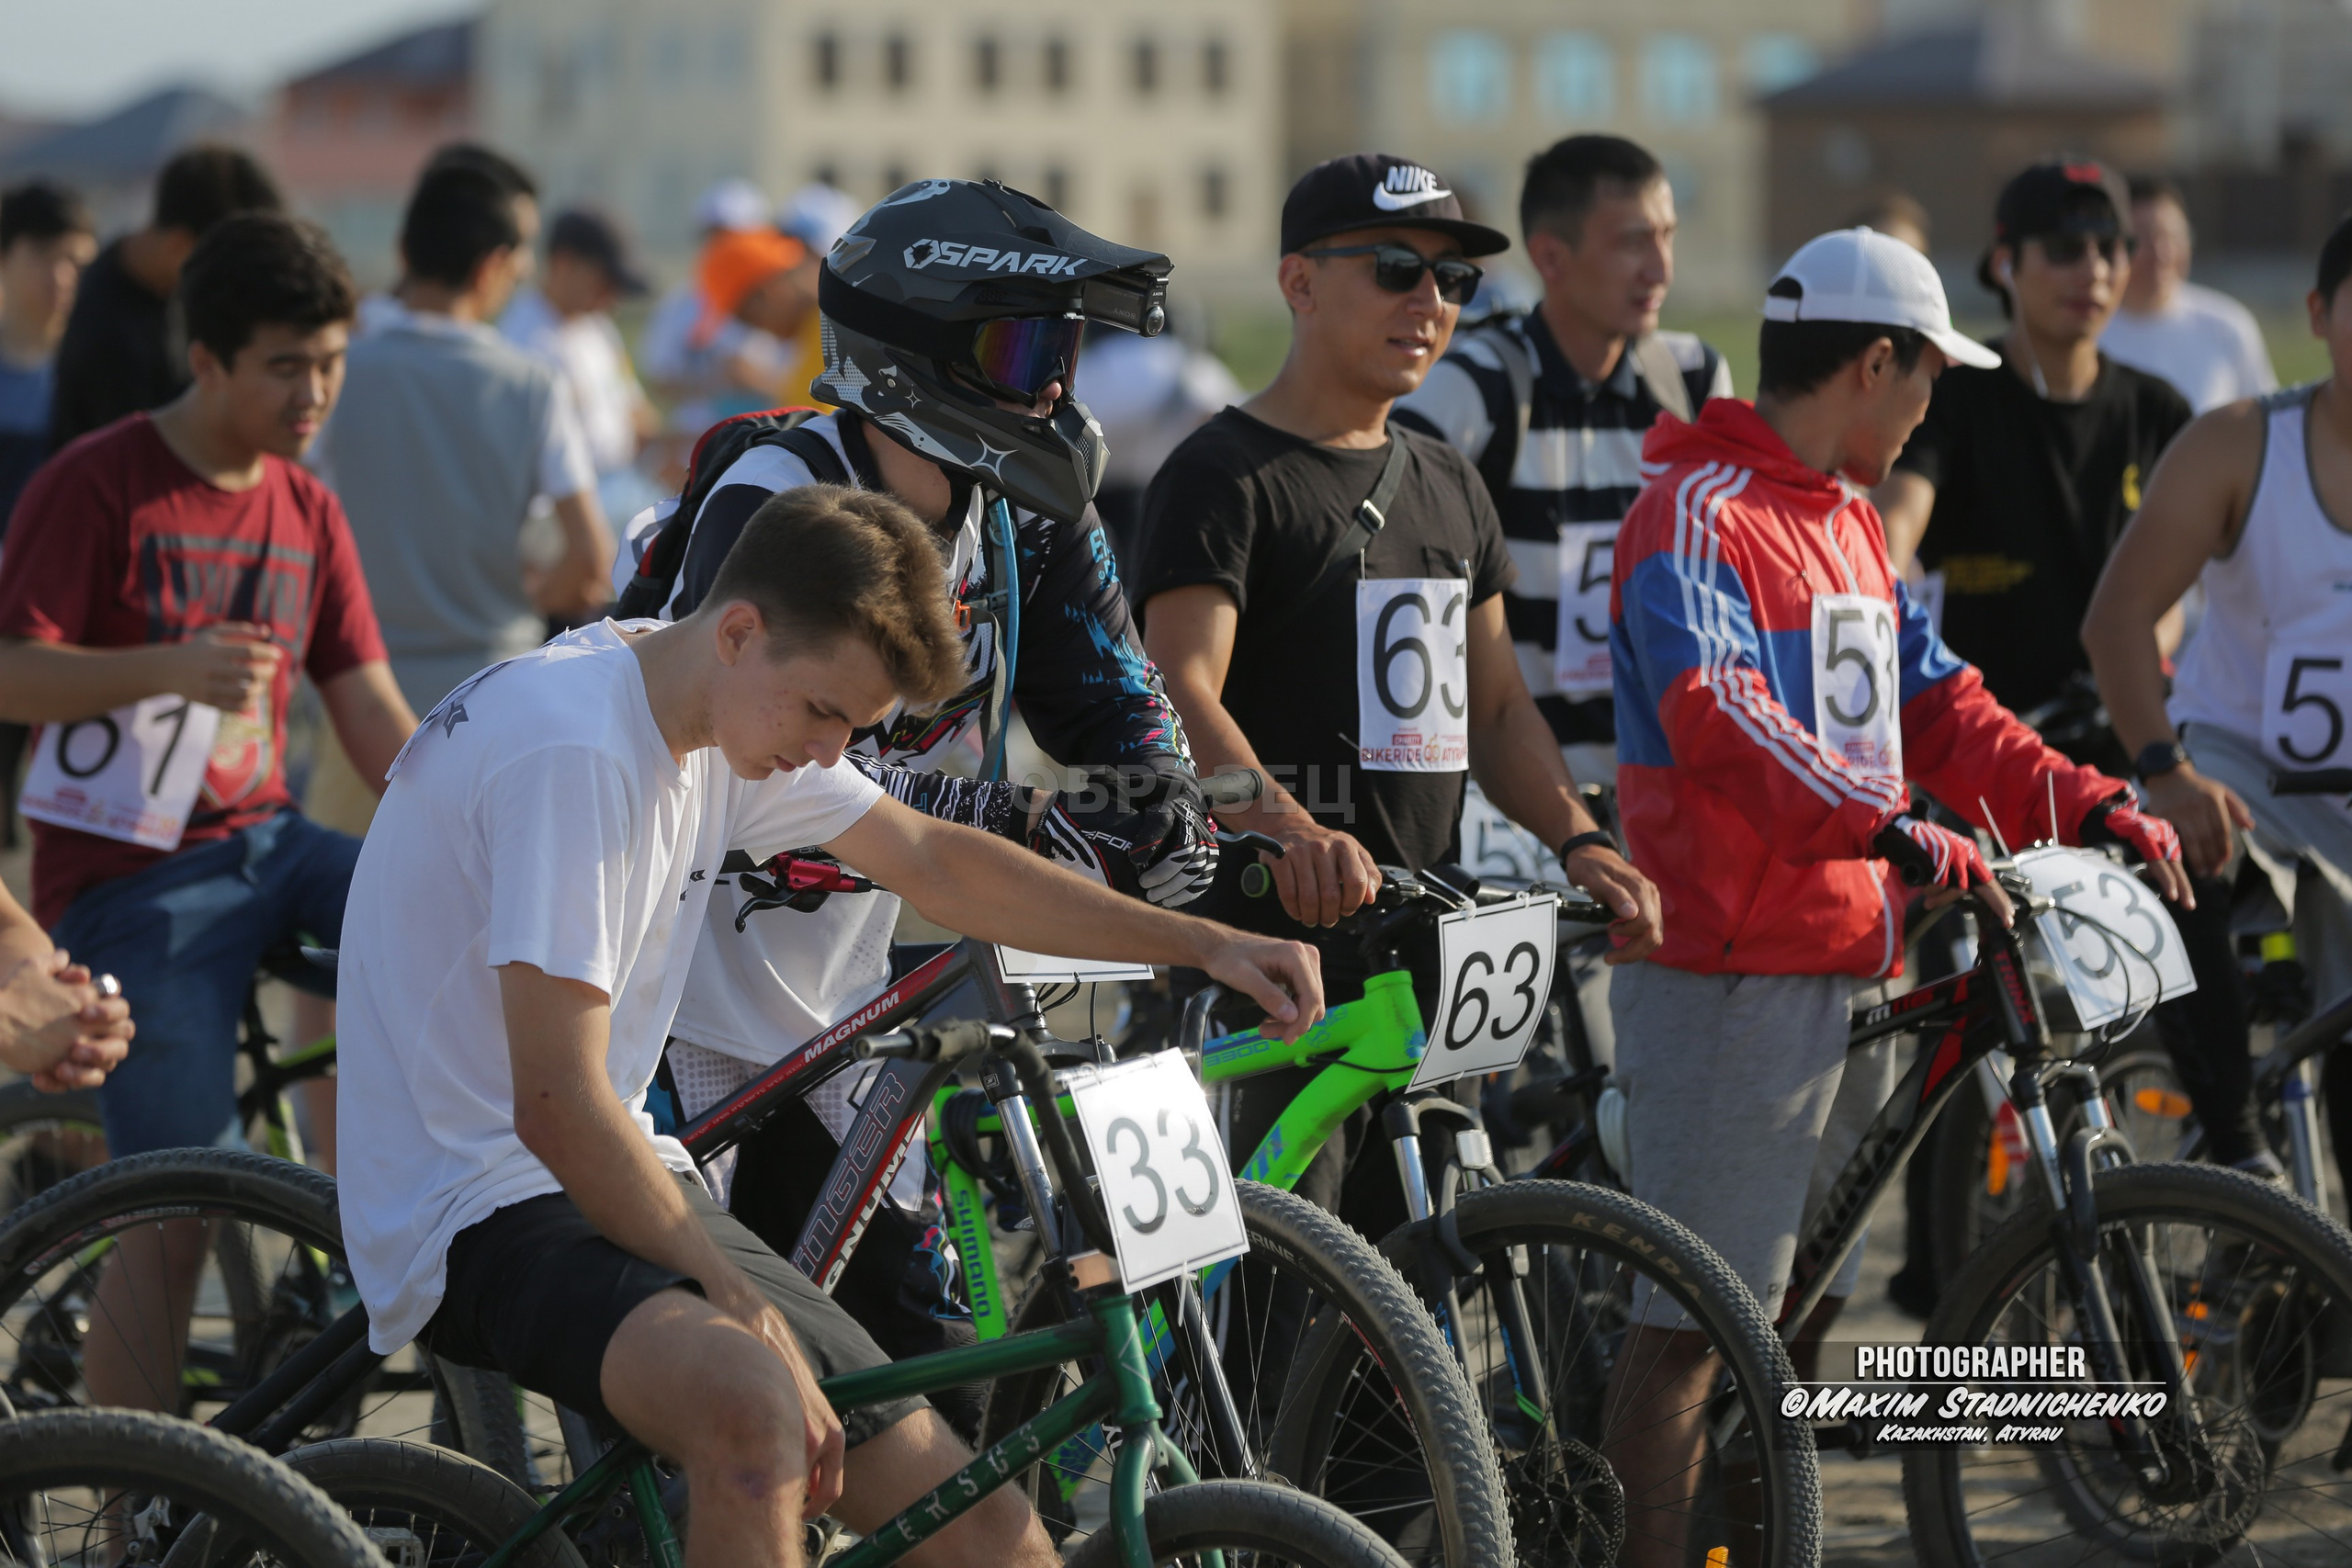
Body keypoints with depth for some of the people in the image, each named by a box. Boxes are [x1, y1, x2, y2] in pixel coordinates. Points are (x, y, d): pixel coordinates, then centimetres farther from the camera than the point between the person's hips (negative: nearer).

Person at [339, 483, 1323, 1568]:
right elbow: (558, 1108, -25)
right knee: (753, 1405, -39)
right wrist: (740, 1300, -20)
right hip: (480, 1218, -9)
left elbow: (935, 865, 21)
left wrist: (1201, 944, 15)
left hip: (631, 1192, 9)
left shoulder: (740, 712, 6)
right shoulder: (573, 747, -23)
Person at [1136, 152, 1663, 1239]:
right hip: (1278, 943, -8)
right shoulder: (1224, 477, -6)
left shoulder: (1447, 486, 19)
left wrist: (1579, 841, 2)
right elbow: (1183, 696, -20)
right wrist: (1289, 829, -39)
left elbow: (1495, 706, 21)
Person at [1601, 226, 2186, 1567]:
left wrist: (2092, 805, 5)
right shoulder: (1699, 514, -13)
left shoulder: (1851, 524, 20)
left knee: (1807, 1305, 14)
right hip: (1734, 966, -10)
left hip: (1854, 963, 10)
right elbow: (1721, 715, -28)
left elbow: (1935, 700, 19)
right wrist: (1894, 833, -38)